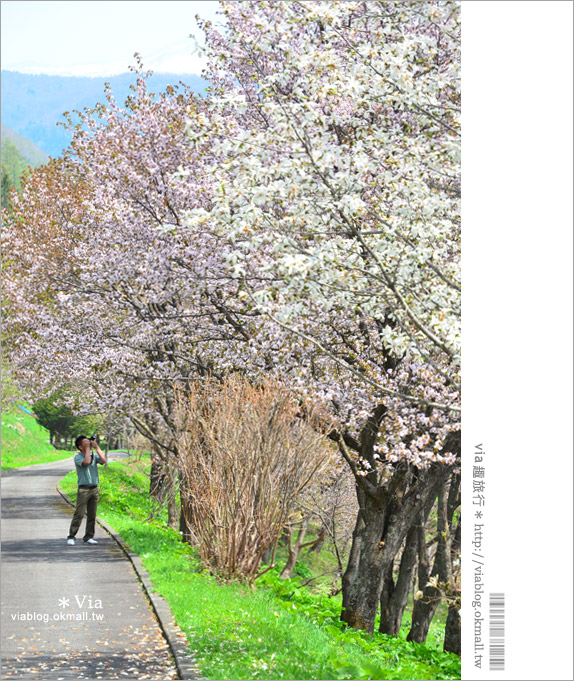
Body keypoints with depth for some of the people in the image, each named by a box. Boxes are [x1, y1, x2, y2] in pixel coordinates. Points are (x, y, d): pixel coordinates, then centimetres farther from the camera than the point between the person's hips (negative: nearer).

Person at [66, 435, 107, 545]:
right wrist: (87, 449, -13)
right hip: (84, 489, -5)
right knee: (79, 514, -9)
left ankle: (89, 537, 13)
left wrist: (97, 447, -4)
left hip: (94, 488, 5)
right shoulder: (78, 457, -5)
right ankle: (71, 537, -5)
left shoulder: (94, 455, 11)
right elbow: (86, 462, -24)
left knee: (92, 515, 7)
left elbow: (103, 460, -5)